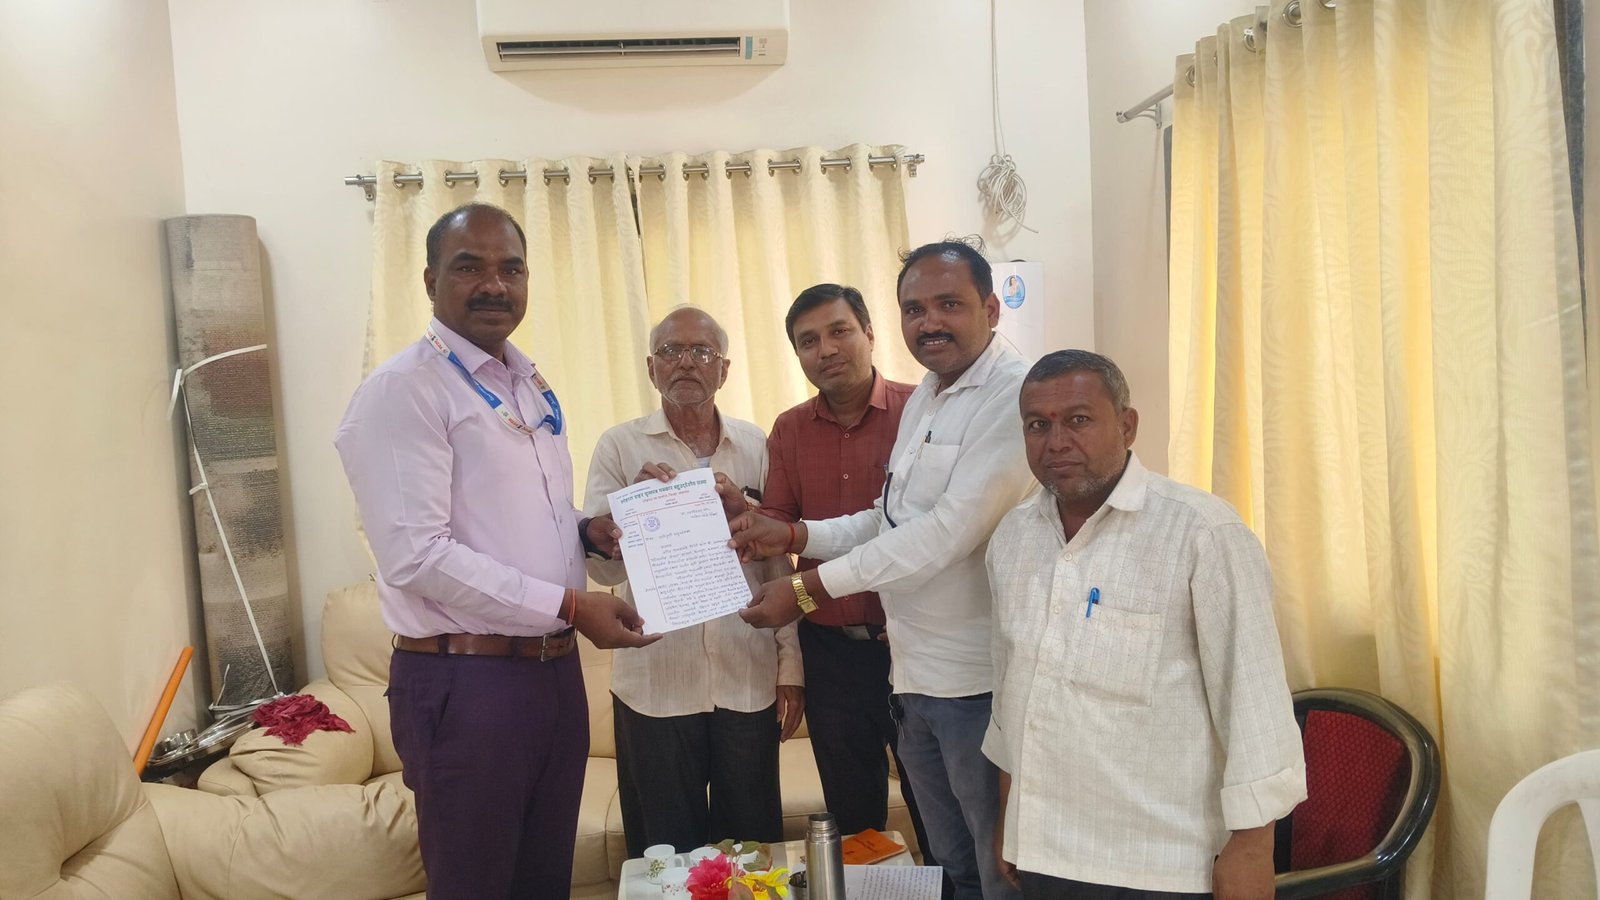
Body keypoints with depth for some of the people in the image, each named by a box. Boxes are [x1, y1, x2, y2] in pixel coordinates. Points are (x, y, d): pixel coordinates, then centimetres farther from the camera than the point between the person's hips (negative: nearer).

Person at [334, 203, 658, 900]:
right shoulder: (403, 391, -12)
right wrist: (567, 604, -20)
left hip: (555, 669, 7)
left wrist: (590, 531, 1)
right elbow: (417, 555, -20)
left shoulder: (532, 387, 14)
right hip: (465, 680, -7)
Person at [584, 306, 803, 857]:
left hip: (748, 682, 2)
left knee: (754, 848, 13)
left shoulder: (755, 446, 5)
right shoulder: (620, 448, -1)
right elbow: (602, 566, -5)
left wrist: (791, 662, 6)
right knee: (669, 858, 11)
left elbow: (778, 563, 8)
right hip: (655, 687, -1)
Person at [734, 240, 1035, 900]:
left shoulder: (1017, 395, -17)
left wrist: (809, 588, -19)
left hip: (978, 681, -8)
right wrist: (795, 536, 2)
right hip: (913, 673, 8)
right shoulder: (923, 398, 12)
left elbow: (950, 531, -24)